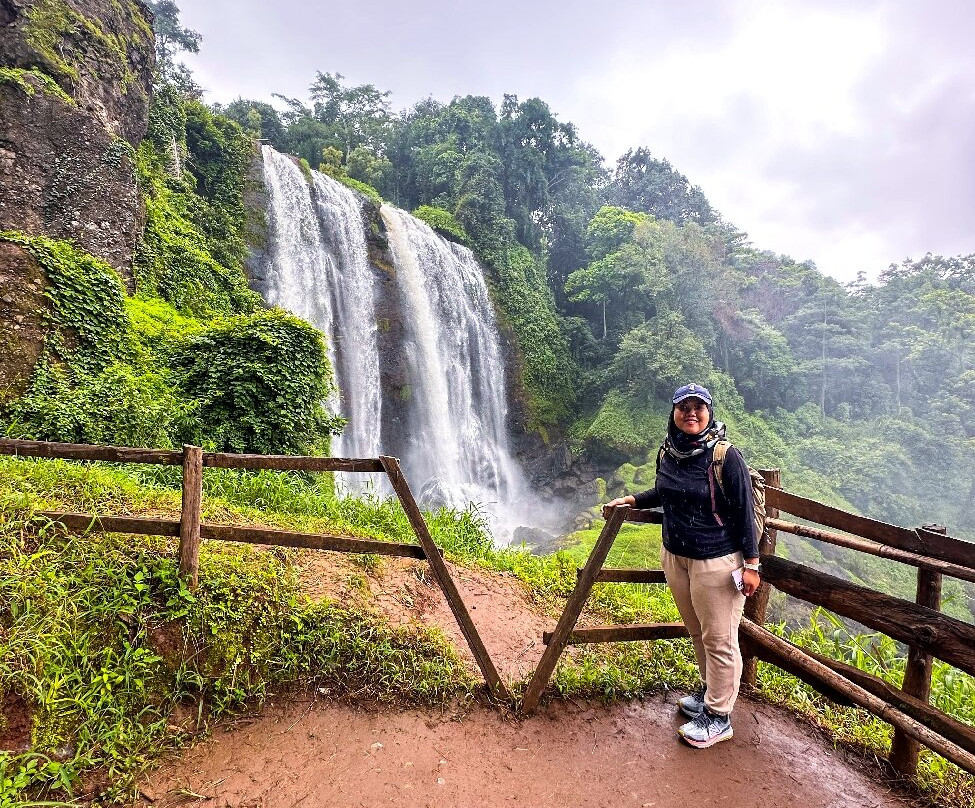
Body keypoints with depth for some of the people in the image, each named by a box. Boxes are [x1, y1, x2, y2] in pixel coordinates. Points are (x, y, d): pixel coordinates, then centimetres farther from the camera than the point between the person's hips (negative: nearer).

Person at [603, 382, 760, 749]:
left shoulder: (725, 456, -17)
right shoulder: (668, 452, 1)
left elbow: (744, 512, -13)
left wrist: (751, 563, -12)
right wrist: (633, 499, 9)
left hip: (717, 562, -6)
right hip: (674, 556, 6)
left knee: (718, 640, 7)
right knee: (697, 633, 21)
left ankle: (718, 718, 23)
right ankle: (710, 690, 43)